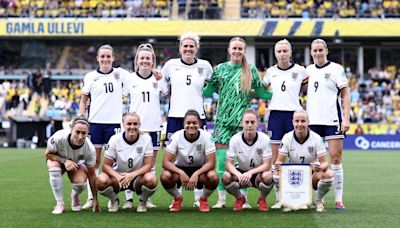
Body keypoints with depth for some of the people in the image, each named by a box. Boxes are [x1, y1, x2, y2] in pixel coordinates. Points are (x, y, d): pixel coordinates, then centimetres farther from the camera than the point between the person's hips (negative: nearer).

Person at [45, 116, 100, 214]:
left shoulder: (89, 149, -32)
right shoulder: (59, 137, -38)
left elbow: (91, 175, -21)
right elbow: (48, 154, -18)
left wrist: (95, 200, -17)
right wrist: (64, 161, -36)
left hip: (77, 163, 1)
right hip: (57, 159, 0)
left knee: (80, 182, -30)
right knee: (54, 167, -36)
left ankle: (75, 197, 10)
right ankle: (60, 204, -21)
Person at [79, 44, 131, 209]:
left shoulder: (121, 74, 4)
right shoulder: (90, 76, 6)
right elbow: (83, 101, 11)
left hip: (114, 122, -1)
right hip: (95, 122, 1)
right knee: (94, 160, 3)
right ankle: (91, 198, 7)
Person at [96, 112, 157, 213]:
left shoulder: (146, 139, -11)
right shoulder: (115, 139, -11)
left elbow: (148, 165, -14)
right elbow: (106, 165, -10)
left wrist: (132, 175, -31)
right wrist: (117, 176, -31)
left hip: (138, 176, 0)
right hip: (118, 175, 0)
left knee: (151, 180, -35)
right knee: (101, 181, -32)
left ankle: (142, 202, 0)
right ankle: (114, 200, 4)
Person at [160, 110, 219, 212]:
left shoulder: (206, 136, -19)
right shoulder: (177, 136, -17)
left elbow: (211, 163, -20)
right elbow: (166, 162, -20)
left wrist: (196, 174, -36)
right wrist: (181, 173, -36)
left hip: (200, 169, -1)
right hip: (180, 169, 1)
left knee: (213, 177, -34)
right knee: (165, 176, -31)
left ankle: (203, 199, 1)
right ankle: (177, 198, 2)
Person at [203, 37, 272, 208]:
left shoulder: (251, 70, 6)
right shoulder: (220, 69, 8)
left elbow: (261, 93, 11)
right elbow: (208, 91, 11)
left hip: (242, 120, -1)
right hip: (223, 119, 1)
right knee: (221, 158, -2)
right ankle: (221, 198, 8)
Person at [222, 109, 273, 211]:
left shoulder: (265, 139, -17)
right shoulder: (235, 139, -14)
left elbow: (267, 165, -19)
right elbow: (228, 164, -13)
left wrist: (250, 173, -36)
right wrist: (239, 175, -35)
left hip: (258, 172, -1)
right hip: (241, 172, 1)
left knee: (267, 176, -36)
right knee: (226, 177, -30)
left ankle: (262, 199, 0)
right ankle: (240, 199, 4)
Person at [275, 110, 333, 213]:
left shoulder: (316, 138, -13)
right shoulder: (287, 138, -10)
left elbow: (325, 162, -15)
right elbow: (280, 161, -9)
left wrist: (320, 167, -40)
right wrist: (278, 165, -34)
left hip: (313, 174, -1)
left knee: (328, 174, -32)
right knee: (278, 174, -30)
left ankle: (318, 200, -1)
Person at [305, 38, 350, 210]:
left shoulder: (336, 68, -1)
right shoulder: (308, 70, 12)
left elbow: (345, 95, -2)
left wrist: (346, 118, -10)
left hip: (333, 119, -4)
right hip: (313, 120, 4)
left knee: (335, 159, -4)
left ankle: (339, 199, 0)